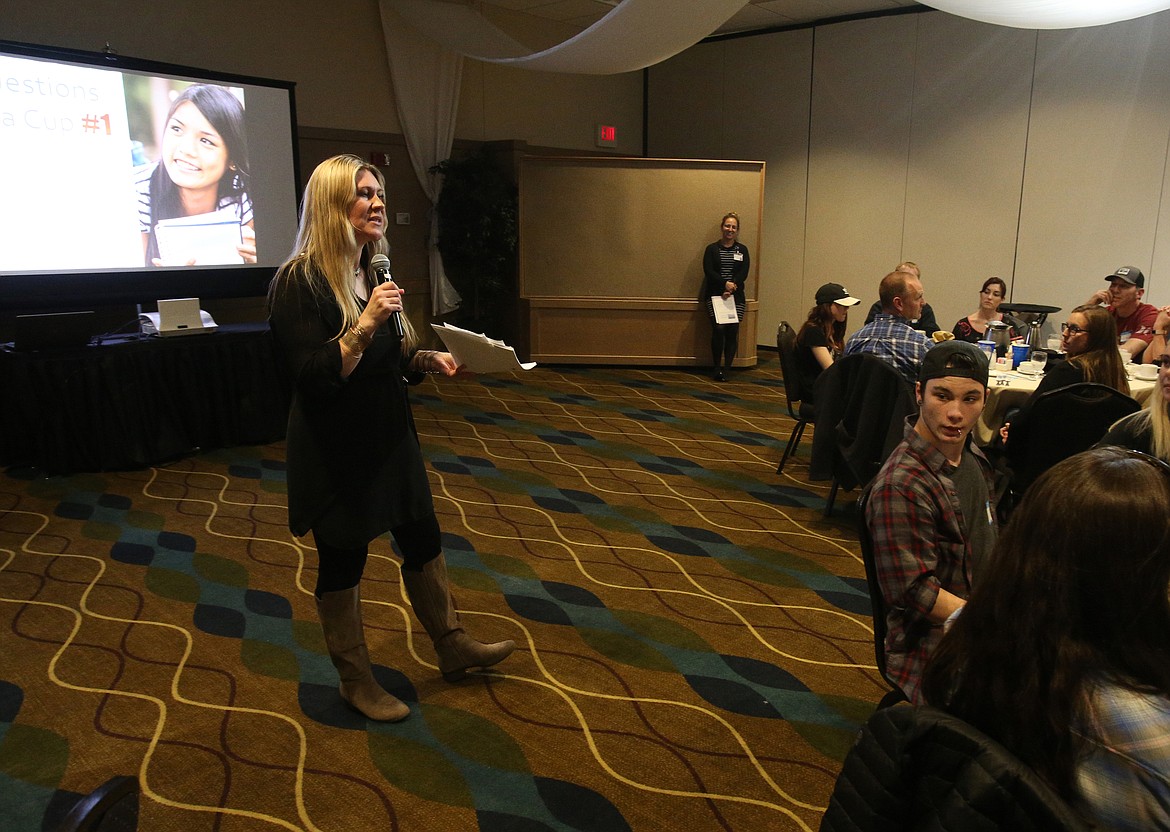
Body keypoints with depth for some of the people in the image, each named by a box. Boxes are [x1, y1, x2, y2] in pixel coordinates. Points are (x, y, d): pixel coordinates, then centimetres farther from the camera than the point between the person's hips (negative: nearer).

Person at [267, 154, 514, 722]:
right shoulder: (300, 280, -17)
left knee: (423, 543, 17)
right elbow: (313, 377, -23)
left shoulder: (374, 271, 6)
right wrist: (365, 323, -30)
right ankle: (355, 680, 30)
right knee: (343, 563, 9)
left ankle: (452, 648, 37)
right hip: (333, 448, -7)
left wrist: (430, 360, -4)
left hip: (388, 435, 8)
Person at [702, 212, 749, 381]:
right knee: (719, 329, -13)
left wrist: (732, 288, -15)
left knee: (733, 331, -6)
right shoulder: (712, 249, 7)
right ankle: (717, 368, 0)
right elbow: (708, 271, -5)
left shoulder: (742, 250, 12)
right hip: (715, 295, -2)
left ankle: (727, 368, 1)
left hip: (736, 297, 2)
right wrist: (725, 283, -19)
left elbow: (744, 273, 0)